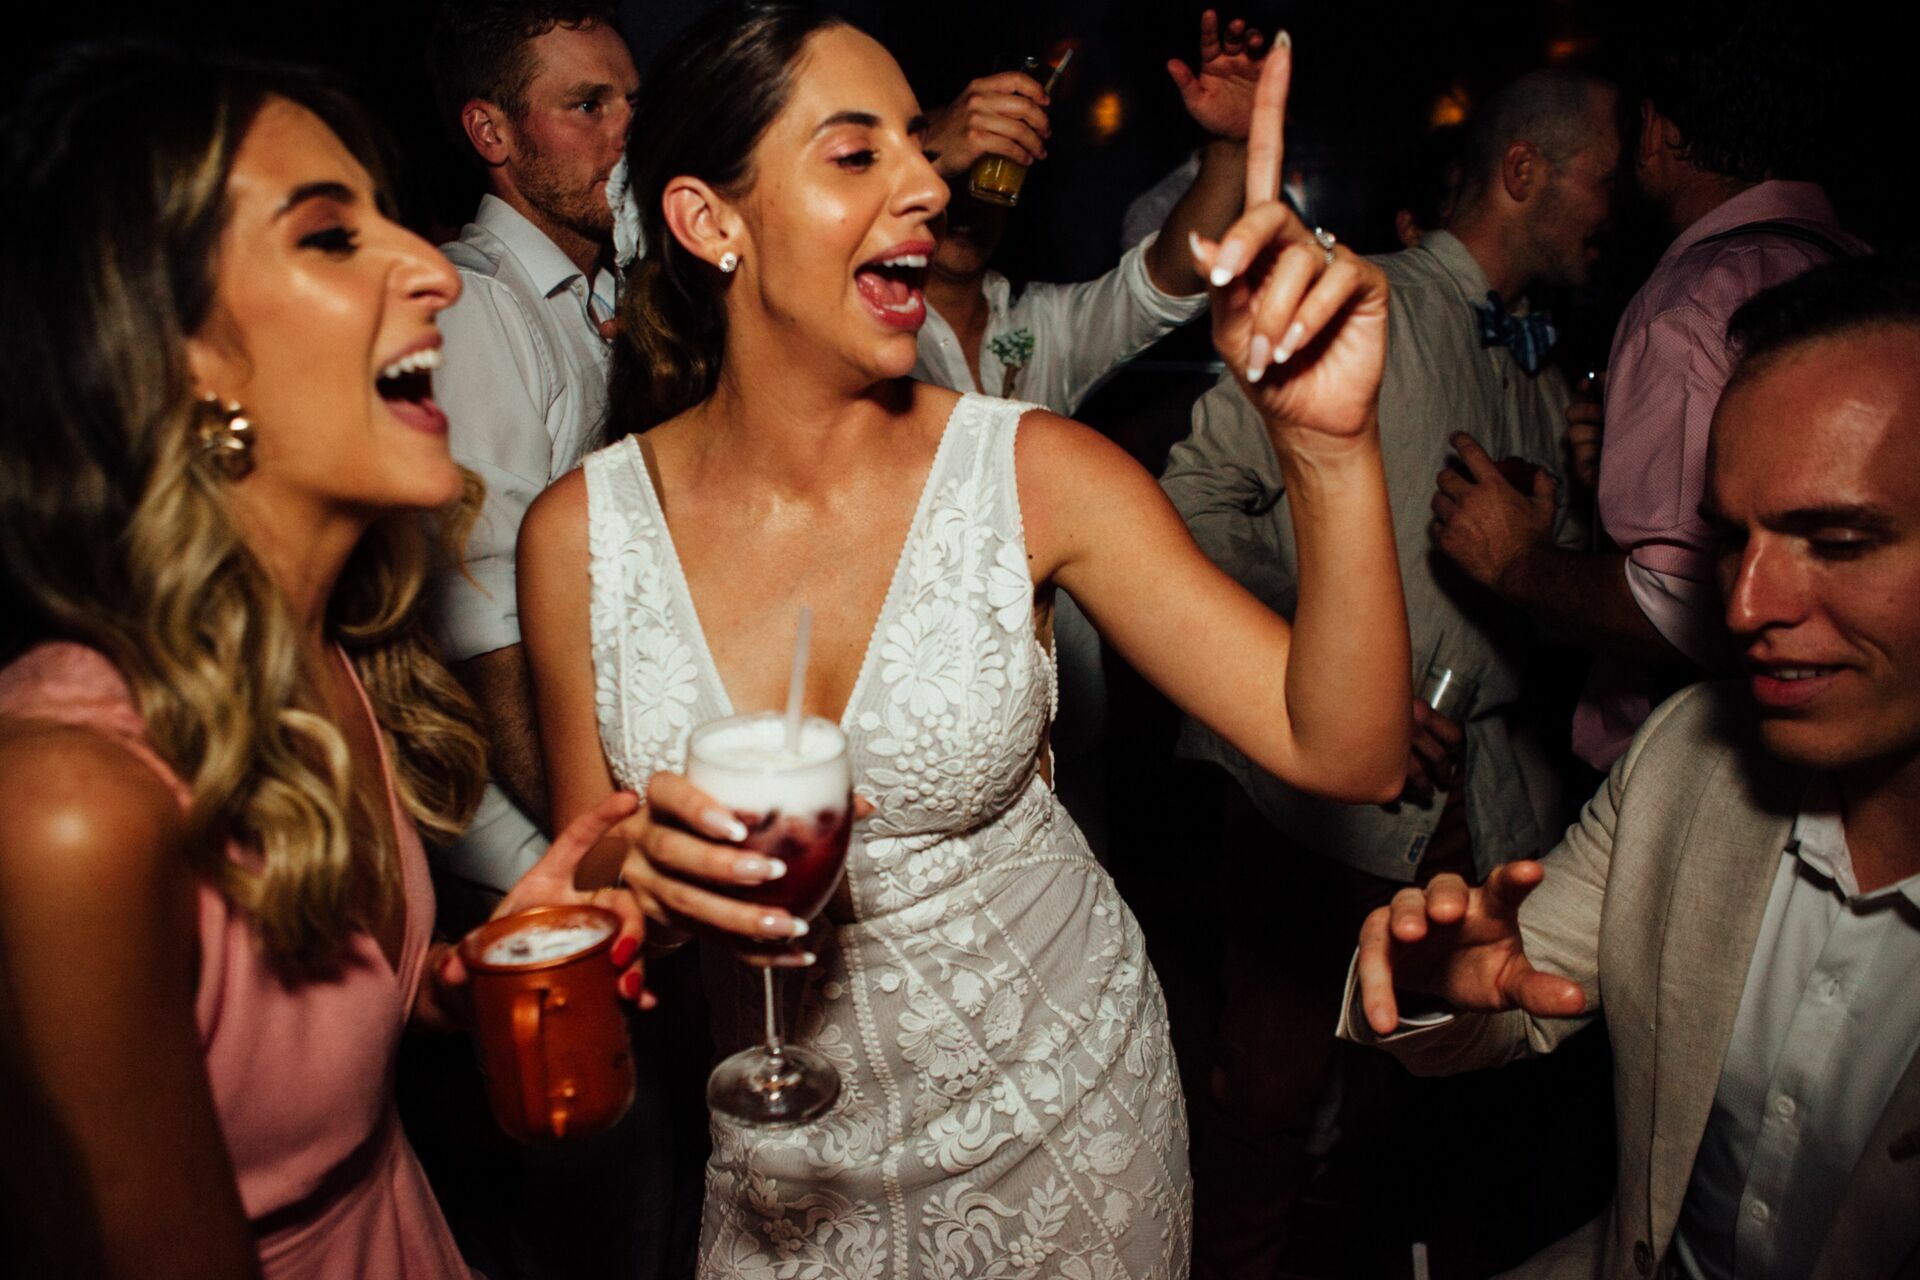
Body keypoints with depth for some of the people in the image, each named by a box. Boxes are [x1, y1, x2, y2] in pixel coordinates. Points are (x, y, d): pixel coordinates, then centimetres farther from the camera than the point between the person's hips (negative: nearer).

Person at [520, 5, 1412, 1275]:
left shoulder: (1038, 475, -16)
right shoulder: (580, 534, -13)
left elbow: (1347, 752, -20)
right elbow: (590, 885, -2)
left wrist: (1331, 443, -33)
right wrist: (641, 869, -25)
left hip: (1058, 1112, 0)